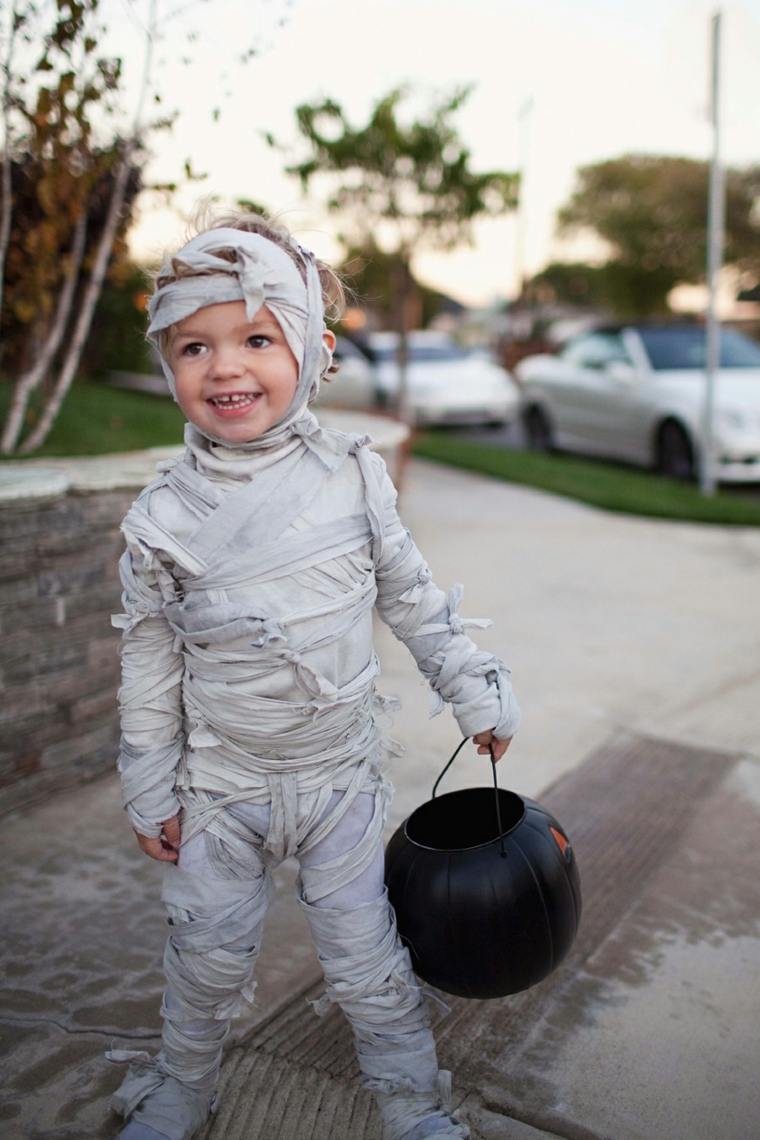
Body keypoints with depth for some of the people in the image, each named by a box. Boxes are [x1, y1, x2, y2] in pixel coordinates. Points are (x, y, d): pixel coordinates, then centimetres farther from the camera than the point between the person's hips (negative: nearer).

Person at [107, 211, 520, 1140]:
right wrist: (148, 793, 2)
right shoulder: (162, 517, -11)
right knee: (208, 952, 15)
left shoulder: (351, 477, -9)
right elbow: (149, 662, -2)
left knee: (363, 950, 10)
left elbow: (410, 595, 3)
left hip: (340, 775, 0)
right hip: (219, 785, 1)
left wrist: (474, 691, 7)